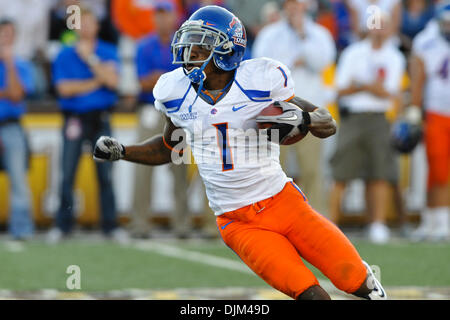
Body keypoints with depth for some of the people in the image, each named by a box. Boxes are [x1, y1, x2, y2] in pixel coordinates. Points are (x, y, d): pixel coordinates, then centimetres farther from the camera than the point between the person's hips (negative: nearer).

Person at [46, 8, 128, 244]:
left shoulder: (108, 52, 7)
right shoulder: (65, 55, 5)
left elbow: (112, 81, -9)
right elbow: (64, 88, -6)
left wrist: (90, 58, -11)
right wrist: (95, 82, -7)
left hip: (101, 119, 1)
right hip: (74, 119, -1)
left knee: (106, 174, 0)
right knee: (68, 173, -4)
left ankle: (110, 225, 5)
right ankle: (63, 225, 3)